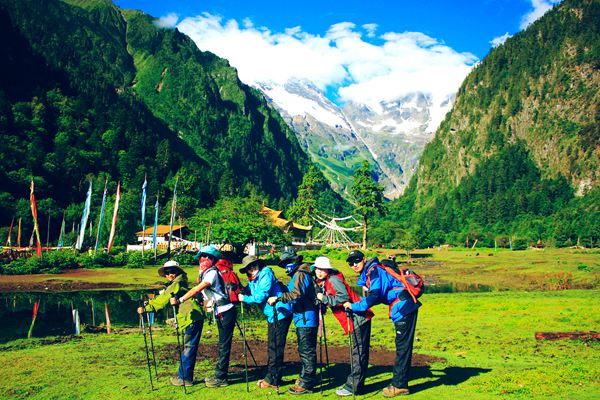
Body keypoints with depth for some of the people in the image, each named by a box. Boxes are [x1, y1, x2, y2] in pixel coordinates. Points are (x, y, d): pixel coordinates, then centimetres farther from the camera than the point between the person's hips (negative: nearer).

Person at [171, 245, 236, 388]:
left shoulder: (212, 273, -15)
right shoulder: (206, 274, 16)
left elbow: (197, 289, -25)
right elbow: (199, 292, 12)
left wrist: (180, 300, -28)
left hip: (225, 313, -10)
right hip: (221, 314, 10)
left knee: (224, 345, -4)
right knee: (222, 345, 16)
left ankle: (220, 378, 1)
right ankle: (220, 375, 24)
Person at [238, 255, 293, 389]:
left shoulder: (266, 273, -14)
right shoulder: (252, 281, 13)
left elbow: (262, 296, -20)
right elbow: (246, 293, 12)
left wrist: (245, 299, -10)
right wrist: (238, 295, -7)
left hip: (280, 313, -9)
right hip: (272, 316, 9)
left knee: (275, 348, -4)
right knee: (272, 347, 15)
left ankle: (272, 379, 3)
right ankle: (271, 376, 25)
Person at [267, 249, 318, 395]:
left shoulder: (300, 274, -13)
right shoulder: (298, 274, 19)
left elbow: (296, 294, -27)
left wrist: (278, 298, -26)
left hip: (306, 319, -11)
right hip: (303, 318, 11)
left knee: (306, 351, -6)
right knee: (305, 350, 18)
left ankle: (306, 384, -1)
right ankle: (305, 377, 29)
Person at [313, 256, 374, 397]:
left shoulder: (333, 279, -12)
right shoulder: (325, 284, 16)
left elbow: (344, 297, -23)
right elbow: (331, 301, 23)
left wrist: (324, 298, -17)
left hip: (358, 319, -10)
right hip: (355, 321, 10)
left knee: (358, 353, -3)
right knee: (358, 353, 15)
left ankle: (353, 386, 1)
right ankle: (354, 383, 23)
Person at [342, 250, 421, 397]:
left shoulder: (374, 270, -14)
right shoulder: (366, 273, 16)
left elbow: (374, 296, -23)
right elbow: (373, 296, 22)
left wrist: (354, 306, -19)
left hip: (404, 307, -10)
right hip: (402, 308, 10)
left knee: (403, 347, -5)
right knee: (401, 347, 13)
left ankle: (399, 385, 0)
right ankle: (399, 383, 20)